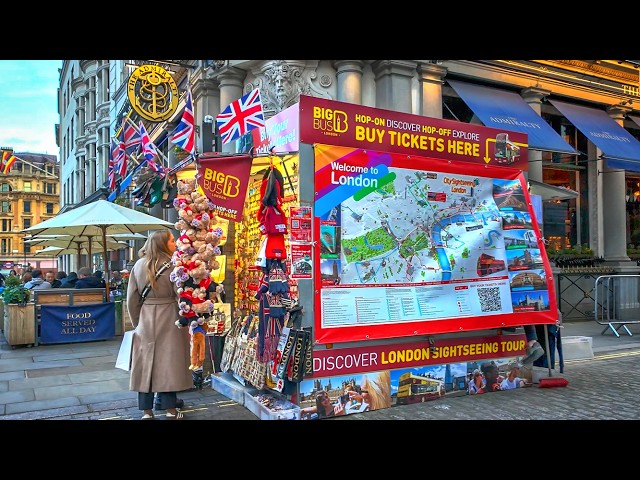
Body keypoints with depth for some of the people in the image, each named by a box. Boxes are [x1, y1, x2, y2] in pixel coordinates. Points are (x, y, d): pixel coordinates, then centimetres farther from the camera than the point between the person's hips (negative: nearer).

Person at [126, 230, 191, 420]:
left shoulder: (139, 265, 3)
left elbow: (132, 298, 6)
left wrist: (137, 322, 16)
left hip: (146, 320, 4)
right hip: (168, 320, -3)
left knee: (146, 363, 8)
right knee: (169, 362, 3)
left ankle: (146, 411, 13)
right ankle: (171, 409, 9)